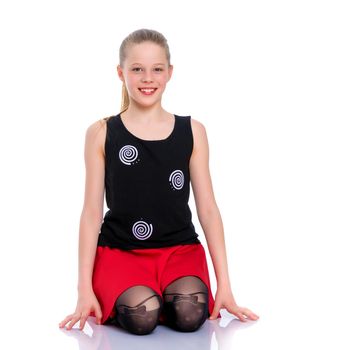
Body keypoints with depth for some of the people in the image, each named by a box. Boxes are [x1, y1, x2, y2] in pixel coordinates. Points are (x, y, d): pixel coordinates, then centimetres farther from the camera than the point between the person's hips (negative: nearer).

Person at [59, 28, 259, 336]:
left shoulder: (192, 131, 5)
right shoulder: (101, 133, 2)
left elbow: (208, 209, 5)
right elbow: (92, 212, 1)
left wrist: (224, 285, -1)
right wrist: (85, 289, -4)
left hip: (180, 249, 2)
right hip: (119, 250, -1)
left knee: (189, 316, -28)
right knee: (140, 317, -30)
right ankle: (113, 303, 3)